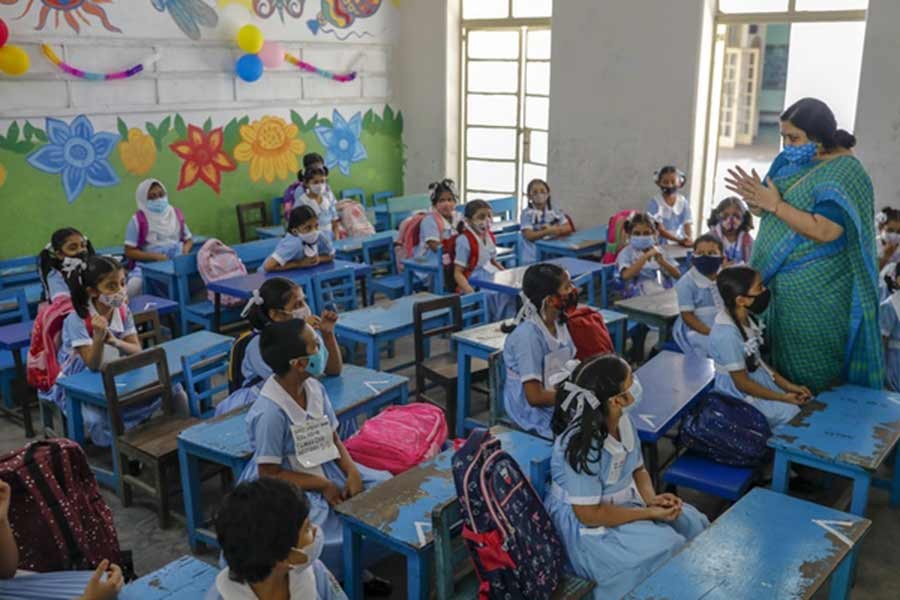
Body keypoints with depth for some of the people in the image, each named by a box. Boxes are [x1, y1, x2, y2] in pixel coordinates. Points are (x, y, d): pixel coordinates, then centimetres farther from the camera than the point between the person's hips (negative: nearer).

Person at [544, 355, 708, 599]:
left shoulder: (623, 421, -6)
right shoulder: (580, 446, -31)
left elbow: (638, 470, 9)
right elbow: (590, 514, -27)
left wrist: (652, 499, -13)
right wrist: (649, 513, -23)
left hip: (624, 501, 8)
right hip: (586, 527, -8)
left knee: (694, 523, 1)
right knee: (667, 551, -21)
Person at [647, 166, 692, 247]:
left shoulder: (683, 202, 4)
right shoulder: (654, 203, -9)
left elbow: (687, 225, -3)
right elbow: (659, 229, -13)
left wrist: (689, 239, -25)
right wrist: (678, 240, -24)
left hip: (679, 245, 3)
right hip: (660, 244, -3)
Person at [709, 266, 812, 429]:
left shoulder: (746, 317, -4)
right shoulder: (727, 334, -30)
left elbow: (757, 360, 8)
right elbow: (742, 383, -22)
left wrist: (788, 386, 1)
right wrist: (783, 398, -14)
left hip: (761, 381, 8)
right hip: (743, 397, -8)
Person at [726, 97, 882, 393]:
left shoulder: (844, 173, -17)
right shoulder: (794, 161, 6)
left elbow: (825, 231, -28)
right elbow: (771, 212, 11)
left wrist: (775, 204, -25)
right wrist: (755, 198, -12)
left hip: (816, 292, -8)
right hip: (782, 282, 8)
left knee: (816, 374, 5)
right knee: (784, 359, 17)